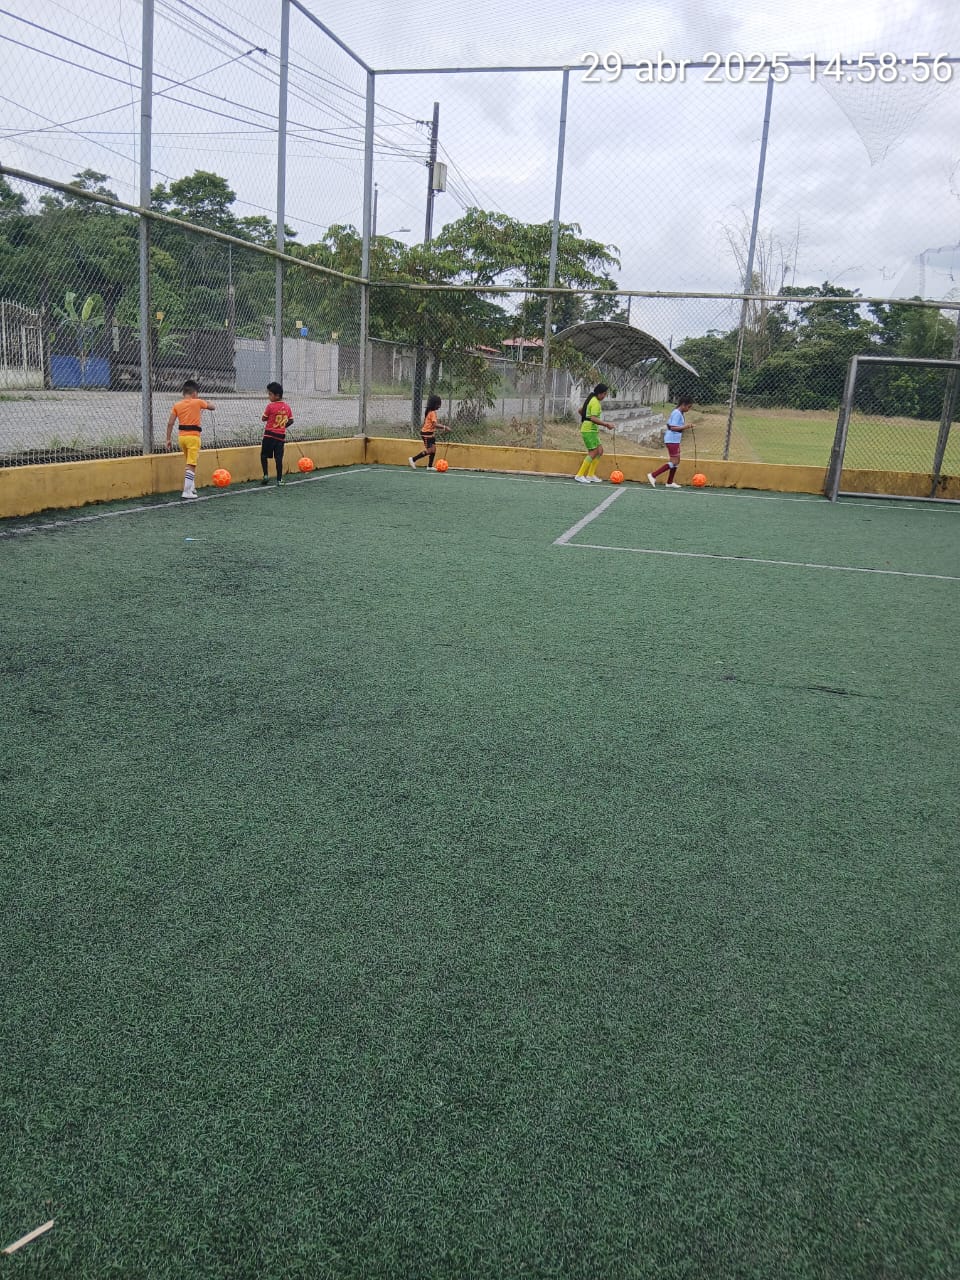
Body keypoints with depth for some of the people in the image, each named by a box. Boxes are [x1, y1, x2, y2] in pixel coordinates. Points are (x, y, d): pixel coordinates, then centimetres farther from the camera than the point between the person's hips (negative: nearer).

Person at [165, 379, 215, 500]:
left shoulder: (177, 405, 7)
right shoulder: (198, 402, -2)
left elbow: (170, 423, 1)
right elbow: (213, 407, 14)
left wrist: (168, 439, 5)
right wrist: (206, 402, 34)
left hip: (181, 436, 5)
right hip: (193, 436, -5)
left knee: (190, 463, 22)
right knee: (191, 465, -4)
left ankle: (191, 487, 25)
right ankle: (187, 492, -10)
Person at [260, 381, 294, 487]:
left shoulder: (270, 406, -11)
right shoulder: (287, 407, 3)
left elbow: (263, 419, -3)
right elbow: (291, 421, 9)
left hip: (270, 434, -4)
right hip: (281, 436, 4)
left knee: (264, 455, 9)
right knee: (278, 457, 5)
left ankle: (266, 475, 0)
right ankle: (280, 479, 4)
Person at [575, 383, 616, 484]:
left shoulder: (592, 400, 14)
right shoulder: (595, 402, -16)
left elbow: (580, 410, 24)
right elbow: (594, 418, -26)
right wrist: (606, 424, -25)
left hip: (592, 430, 10)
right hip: (589, 430, -10)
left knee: (600, 450, 10)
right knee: (593, 452, -10)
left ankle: (590, 475, 11)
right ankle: (579, 475, -7)